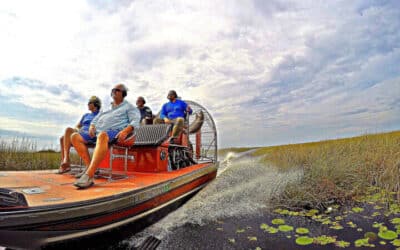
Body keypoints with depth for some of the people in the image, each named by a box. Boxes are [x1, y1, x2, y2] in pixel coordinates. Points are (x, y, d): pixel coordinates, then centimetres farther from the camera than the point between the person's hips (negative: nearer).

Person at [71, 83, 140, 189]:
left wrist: (125, 131, -21)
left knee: (102, 136, -41)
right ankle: (89, 167, -17)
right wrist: (92, 126, 5)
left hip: (114, 132, -7)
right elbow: (95, 120, 31)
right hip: (98, 132, 7)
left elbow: (135, 121, -1)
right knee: (75, 136, -13)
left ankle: (89, 176, -49)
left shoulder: (129, 107, 16)